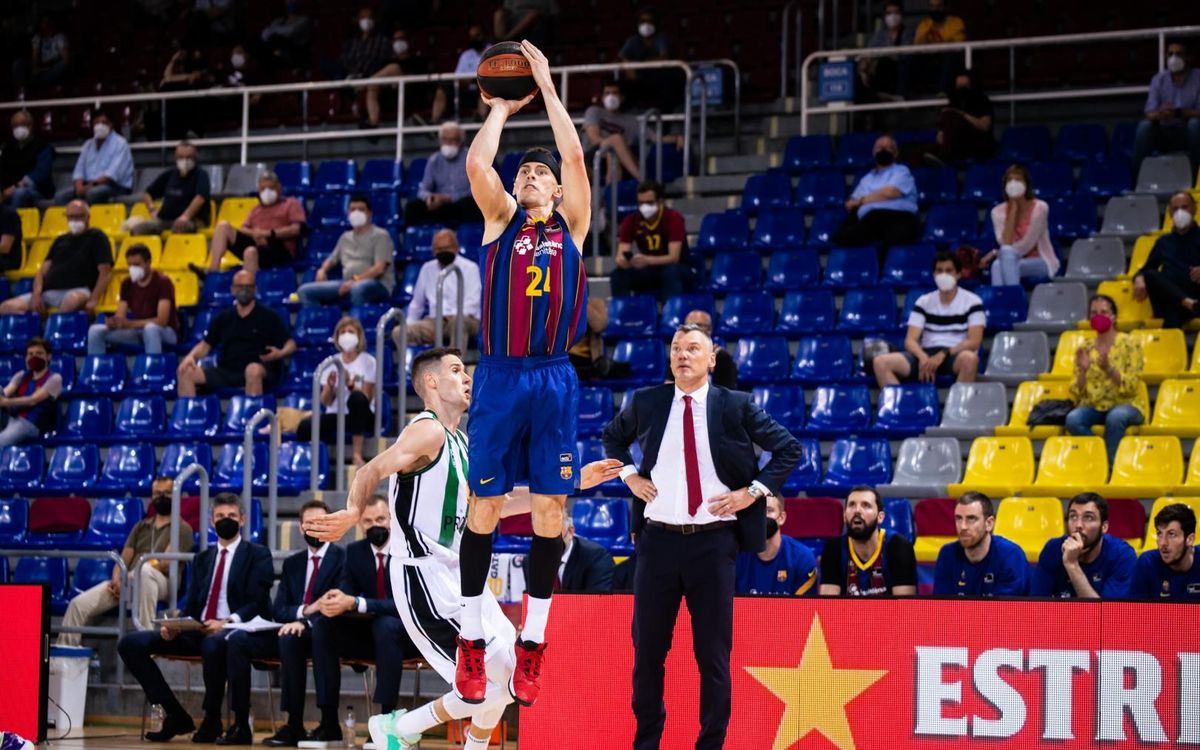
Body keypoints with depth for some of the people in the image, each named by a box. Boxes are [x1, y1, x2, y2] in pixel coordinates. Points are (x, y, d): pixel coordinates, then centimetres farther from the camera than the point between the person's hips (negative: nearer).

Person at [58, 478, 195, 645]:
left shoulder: (182, 529, 8)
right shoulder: (141, 526, 26)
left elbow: (166, 564, -6)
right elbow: (123, 560, 16)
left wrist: (128, 576, -12)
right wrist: (116, 579, -7)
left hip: (161, 582, -5)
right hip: (126, 581, 5)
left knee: (145, 570, -42)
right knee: (79, 604, -16)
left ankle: (146, 636, -43)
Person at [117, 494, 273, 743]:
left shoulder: (258, 555, 5)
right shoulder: (202, 559, 22)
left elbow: (256, 603, -6)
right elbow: (191, 606, 16)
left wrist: (227, 622, -24)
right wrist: (174, 626, -7)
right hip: (197, 631, 6)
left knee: (214, 644, -43)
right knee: (130, 643, -10)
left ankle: (212, 720, -20)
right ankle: (175, 715, -7)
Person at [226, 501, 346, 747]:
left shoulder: (342, 558, -1)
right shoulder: (292, 563, 17)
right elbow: (277, 610, 10)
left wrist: (305, 622, -27)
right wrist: (303, 610, -13)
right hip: (292, 629, 6)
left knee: (289, 639, -37)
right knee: (237, 640, -15)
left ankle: (294, 725, -33)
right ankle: (241, 725, -18)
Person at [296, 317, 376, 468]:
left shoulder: (368, 361, 0)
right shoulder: (331, 363, 9)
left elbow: (366, 399, -5)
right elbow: (326, 402, 4)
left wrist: (350, 385, -22)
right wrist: (330, 387, -16)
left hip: (360, 417, -1)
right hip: (336, 415, 1)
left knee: (357, 398, -39)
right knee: (304, 428, -32)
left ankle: (357, 454, -33)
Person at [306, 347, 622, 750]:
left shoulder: (459, 441, 17)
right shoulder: (428, 431, -11)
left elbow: (496, 503, 24)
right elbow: (371, 471, -22)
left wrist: (573, 482, 23)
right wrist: (353, 513, -43)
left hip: (458, 574, 10)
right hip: (425, 577, -10)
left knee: (512, 675, 12)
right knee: (496, 684, -13)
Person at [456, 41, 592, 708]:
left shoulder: (571, 223, 11)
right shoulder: (502, 219, 10)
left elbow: (576, 157, -1)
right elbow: (477, 164, -5)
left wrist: (548, 89, 3)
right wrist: (502, 109, 6)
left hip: (554, 378, 1)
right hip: (501, 375, 0)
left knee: (550, 508, 1)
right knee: (485, 506, 1)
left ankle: (533, 642, 9)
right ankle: (472, 639, 8)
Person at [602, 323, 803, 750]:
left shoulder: (735, 406, -2)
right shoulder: (645, 403, 5)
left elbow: (789, 448, 4)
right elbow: (613, 437, 24)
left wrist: (754, 491, -5)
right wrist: (629, 475, 8)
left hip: (713, 542, -2)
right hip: (658, 539, 2)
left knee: (713, 653, 2)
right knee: (648, 648, 7)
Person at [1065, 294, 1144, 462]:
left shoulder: (1129, 344, 0)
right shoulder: (1085, 349, 8)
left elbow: (1131, 388, -8)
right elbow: (1077, 395, 5)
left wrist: (1109, 369, -23)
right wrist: (1083, 371, -14)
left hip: (1126, 406, -3)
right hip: (1093, 407, 3)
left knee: (1115, 417, -38)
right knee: (1073, 418, -31)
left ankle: (1110, 462, -24)